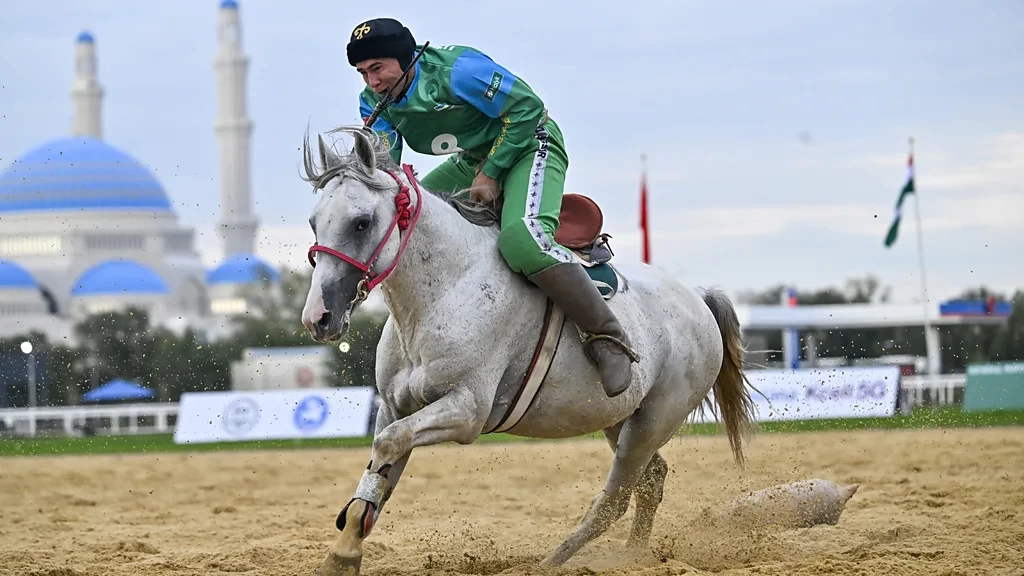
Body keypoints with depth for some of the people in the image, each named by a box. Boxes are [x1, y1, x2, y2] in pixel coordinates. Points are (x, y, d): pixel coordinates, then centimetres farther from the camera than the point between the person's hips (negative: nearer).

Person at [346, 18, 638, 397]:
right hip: (472, 160, 9)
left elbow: (527, 107, -22)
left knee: (521, 238, -34)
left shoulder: (454, 70, -26)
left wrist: (491, 173, -21)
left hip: (528, 145, -9)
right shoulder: (374, 103, -3)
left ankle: (607, 340, -27)